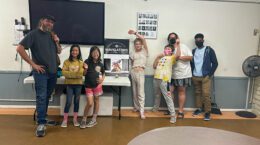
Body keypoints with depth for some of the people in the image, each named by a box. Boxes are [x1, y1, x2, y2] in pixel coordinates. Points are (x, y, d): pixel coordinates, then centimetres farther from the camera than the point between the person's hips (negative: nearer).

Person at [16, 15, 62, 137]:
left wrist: (57, 43, 0)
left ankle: (42, 117, 28)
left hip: (53, 72, 6)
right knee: (41, 97, -7)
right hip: (41, 72, -6)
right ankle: (41, 123, -2)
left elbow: (59, 52, 21)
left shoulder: (52, 36, 13)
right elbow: (20, 48, -12)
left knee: (47, 96, 13)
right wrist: (33, 64, -14)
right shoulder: (34, 34, -5)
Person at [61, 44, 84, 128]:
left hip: (78, 84, 2)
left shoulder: (81, 62, 4)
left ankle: (75, 119, 21)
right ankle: (65, 120, 10)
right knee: (68, 102, -3)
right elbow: (64, 72, -10)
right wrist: (75, 73, -17)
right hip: (69, 84, -2)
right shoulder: (67, 61, -1)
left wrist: (71, 73, -16)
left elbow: (82, 73, -3)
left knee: (76, 101, 9)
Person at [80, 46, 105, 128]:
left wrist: (102, 79, -3)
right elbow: (83, 74, -3)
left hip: (97, 85, 2)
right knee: (90, 103, -6)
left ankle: (94, 120, 23)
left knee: (96, 101, 10)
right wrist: (85, 68, -22)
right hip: (88, 85, -2)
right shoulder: (87, 62, -7)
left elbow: (103, 73, 15)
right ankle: (84, 120, 15)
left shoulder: (100, 64, 0)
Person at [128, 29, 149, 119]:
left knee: (141, 93, -7)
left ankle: (142, 112, -6)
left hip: (140, 72, -4)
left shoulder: (144, 51, 4)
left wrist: (135, 33, -4)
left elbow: (143, 39, -5)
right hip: (133, 72, 4)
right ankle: (136, 107, 25)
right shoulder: (133, 53, 14)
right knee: (135, 92, 11)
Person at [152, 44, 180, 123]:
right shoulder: (161, 58, 22)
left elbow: (178, 55, -18)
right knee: (157, 95, 24)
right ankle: (155, 108, 43)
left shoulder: (172, 58, 4)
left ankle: (173, 115, -3)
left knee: (168, 98, -8)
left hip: (164, 80, -6)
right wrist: (157, 58, 7)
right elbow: (154, 66, 17)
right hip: (156, 78, 6)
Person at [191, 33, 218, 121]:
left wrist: (210, 74, -9)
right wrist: (192, 73, 4)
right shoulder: (193, 51, 10)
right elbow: (191, 63, 14)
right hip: (195, 77, 4)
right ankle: (199, 108, 23)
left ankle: (207, 112, 1)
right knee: (197, 93, 11)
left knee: (206, 94, -7)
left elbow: (215, 63, -4)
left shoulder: (209, 50, -2)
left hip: (205, 77, -4)